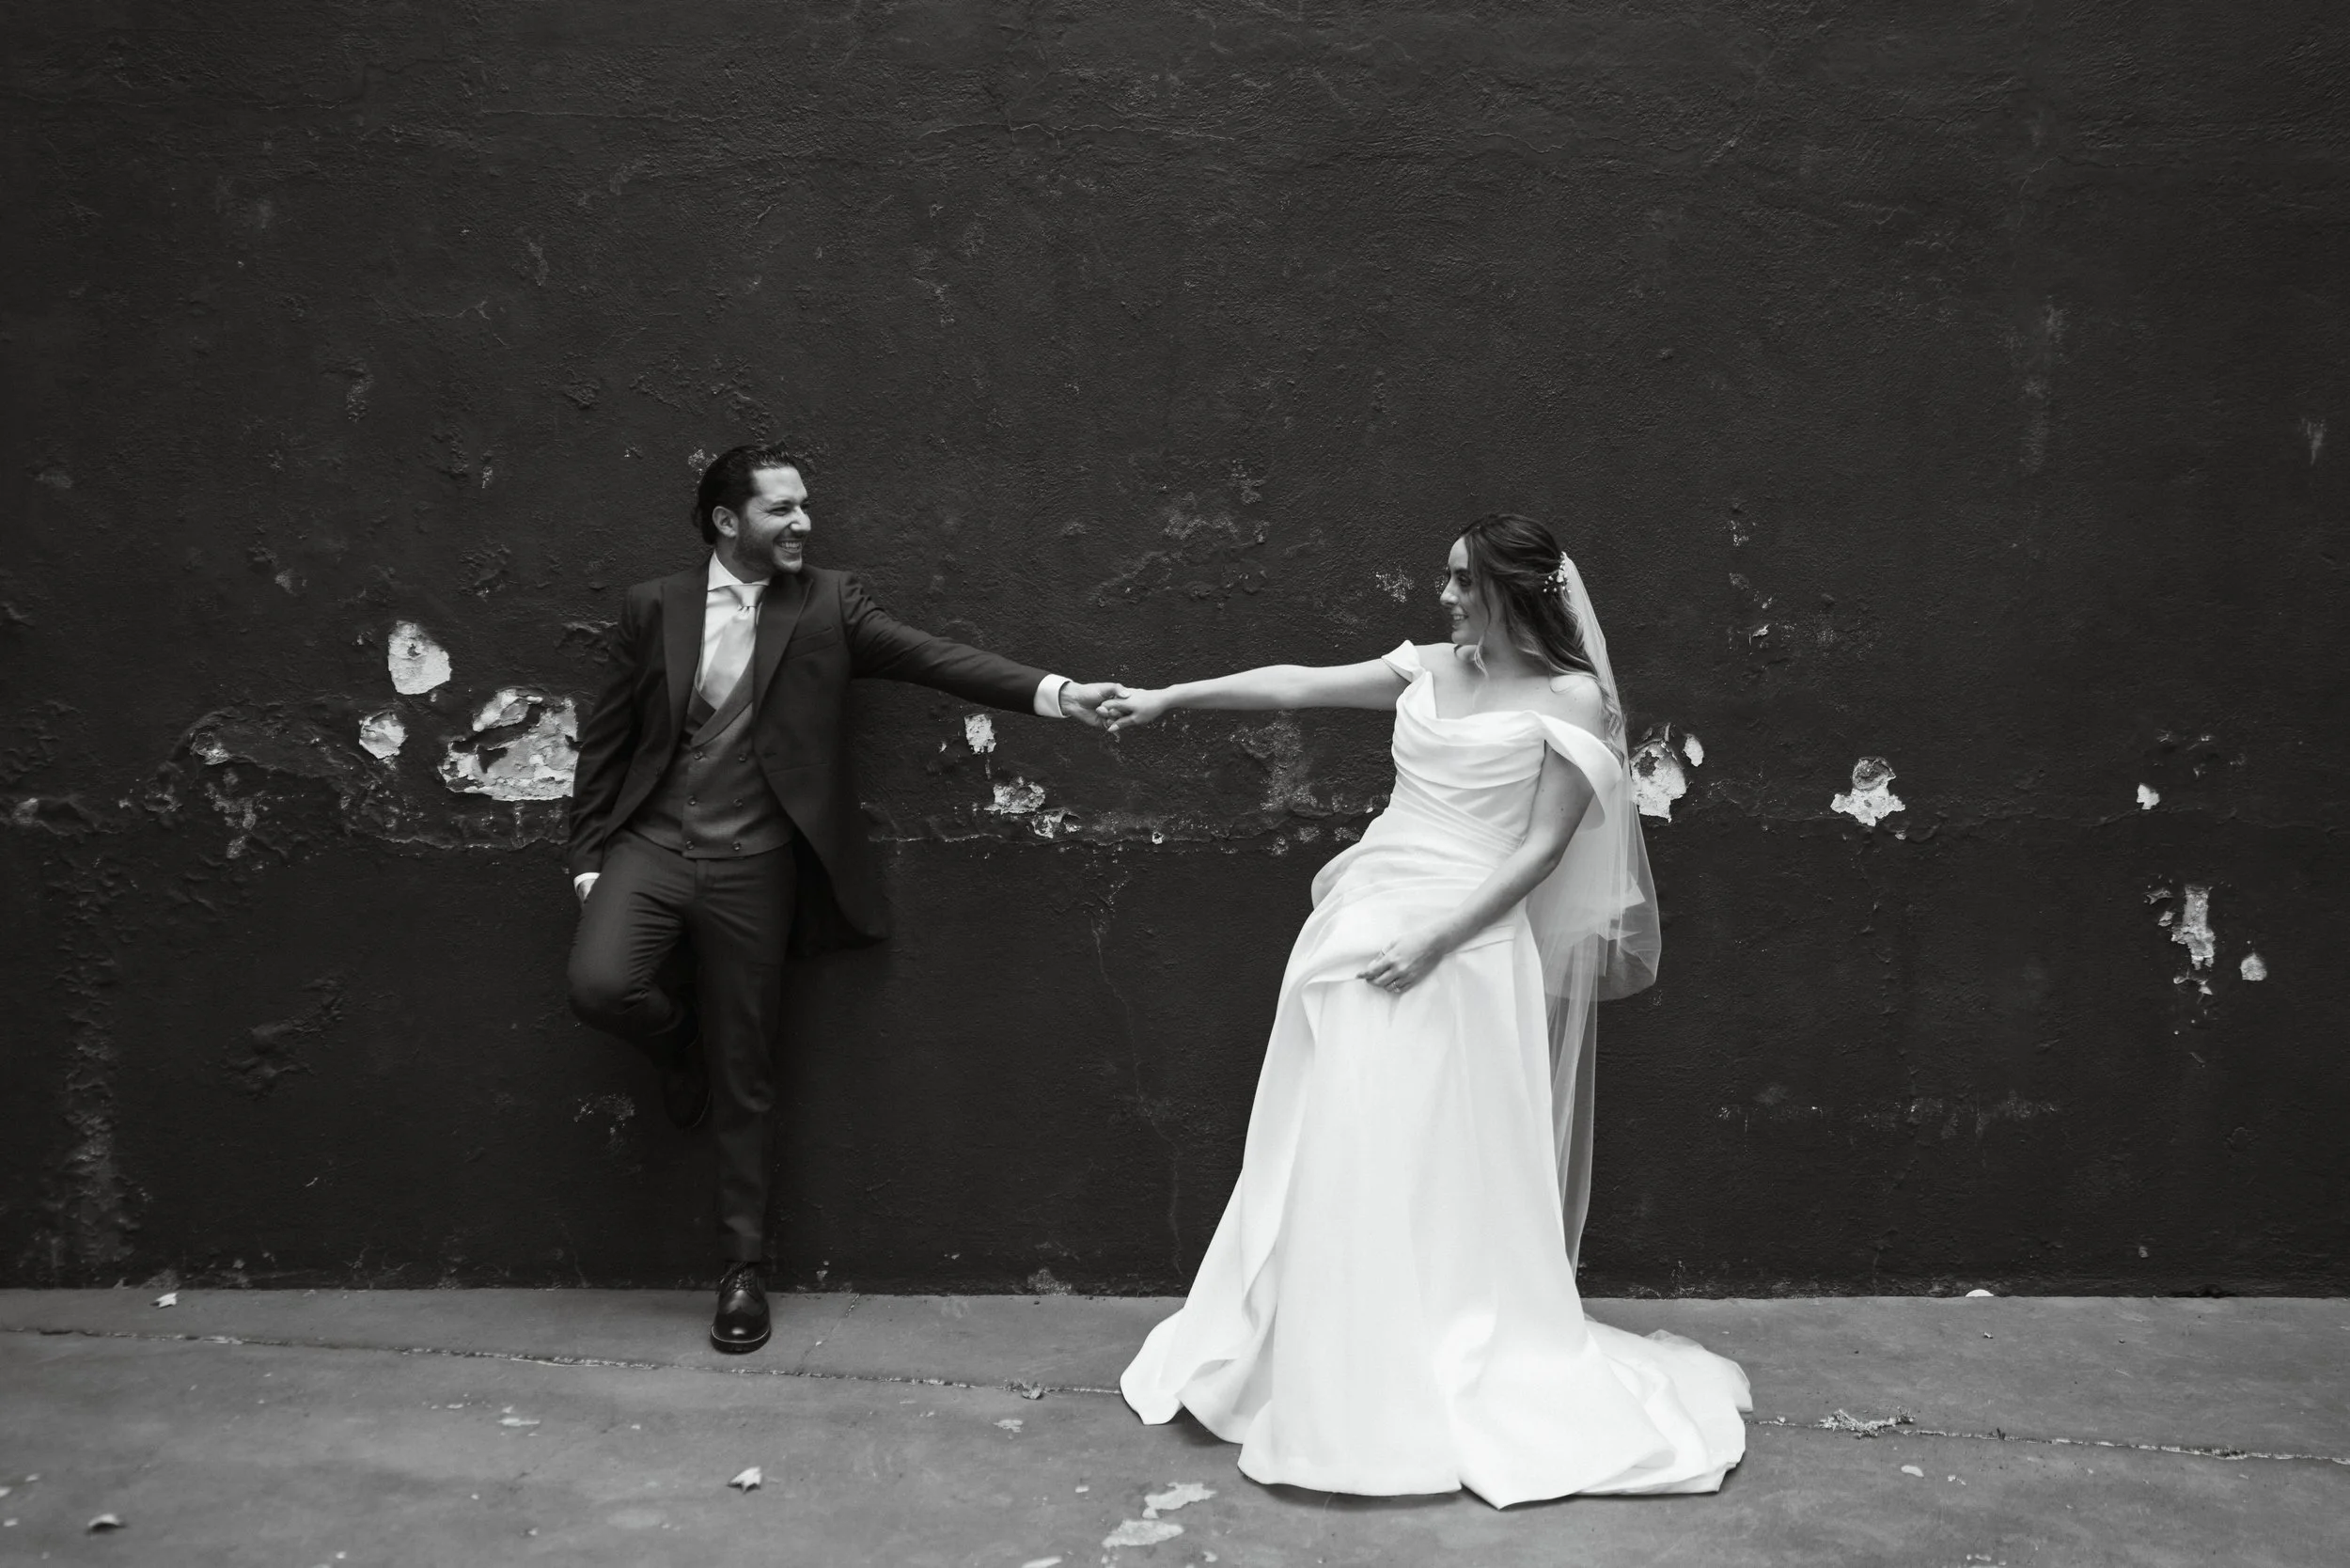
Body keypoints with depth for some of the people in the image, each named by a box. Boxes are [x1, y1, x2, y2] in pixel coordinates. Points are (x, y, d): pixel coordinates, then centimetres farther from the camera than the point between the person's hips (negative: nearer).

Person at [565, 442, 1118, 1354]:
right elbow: (605, 737, 7)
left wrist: (1052, 693, -24)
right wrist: (588, 858, 3)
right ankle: (681, 1044, 11)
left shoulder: (828, 603, 0)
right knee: (600, 982, -26)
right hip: (651, 841, 1)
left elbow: (931, 657, -11)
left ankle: (744, 1269, 20)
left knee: (743, 1080, 4)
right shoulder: (654, 606, 3)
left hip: (752, 866, -1)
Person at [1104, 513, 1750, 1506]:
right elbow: (1296, 685, 11)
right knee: (1338, 1150, 10)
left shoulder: (1570, 700, -7)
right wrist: (1168, 698, 10)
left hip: (1462, 944, -6)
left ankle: (1447, 1376, 14)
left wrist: (1436, 939, -17)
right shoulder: (1433, 670, 9)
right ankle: (1327, 1362, 24)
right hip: (1365, 924, 6)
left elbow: (1542, 850, -10)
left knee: (1438, 1160, -1)